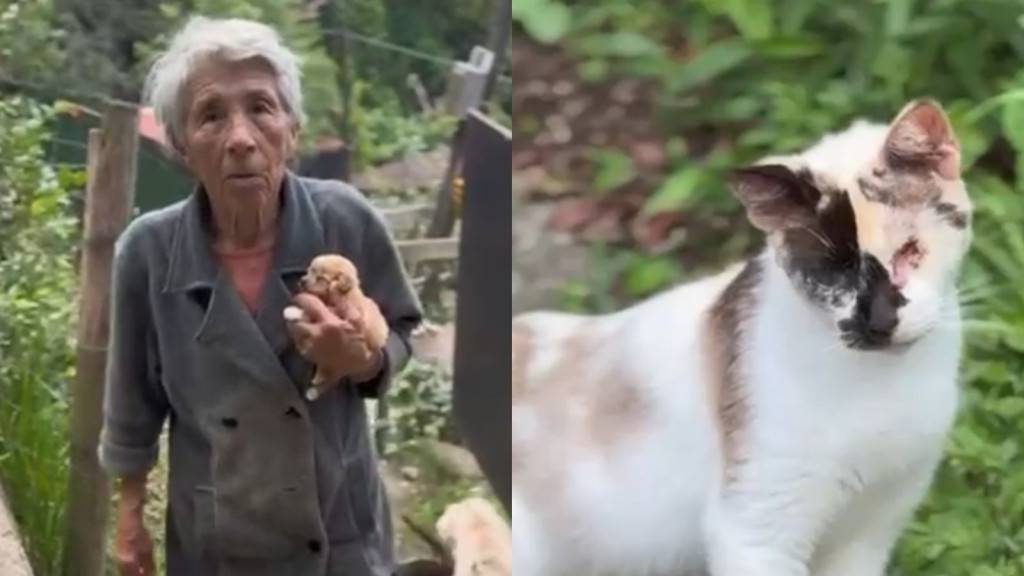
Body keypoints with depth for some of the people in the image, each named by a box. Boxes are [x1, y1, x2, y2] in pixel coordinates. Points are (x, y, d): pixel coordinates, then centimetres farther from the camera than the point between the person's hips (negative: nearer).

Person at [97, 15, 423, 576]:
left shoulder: (346, 222, -15)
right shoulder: (149, 252, -14)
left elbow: (399, 334, 1)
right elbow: (135, 399, 1)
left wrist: (362, 360, -21)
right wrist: (130, 517, 8)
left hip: (340, 531, 0)